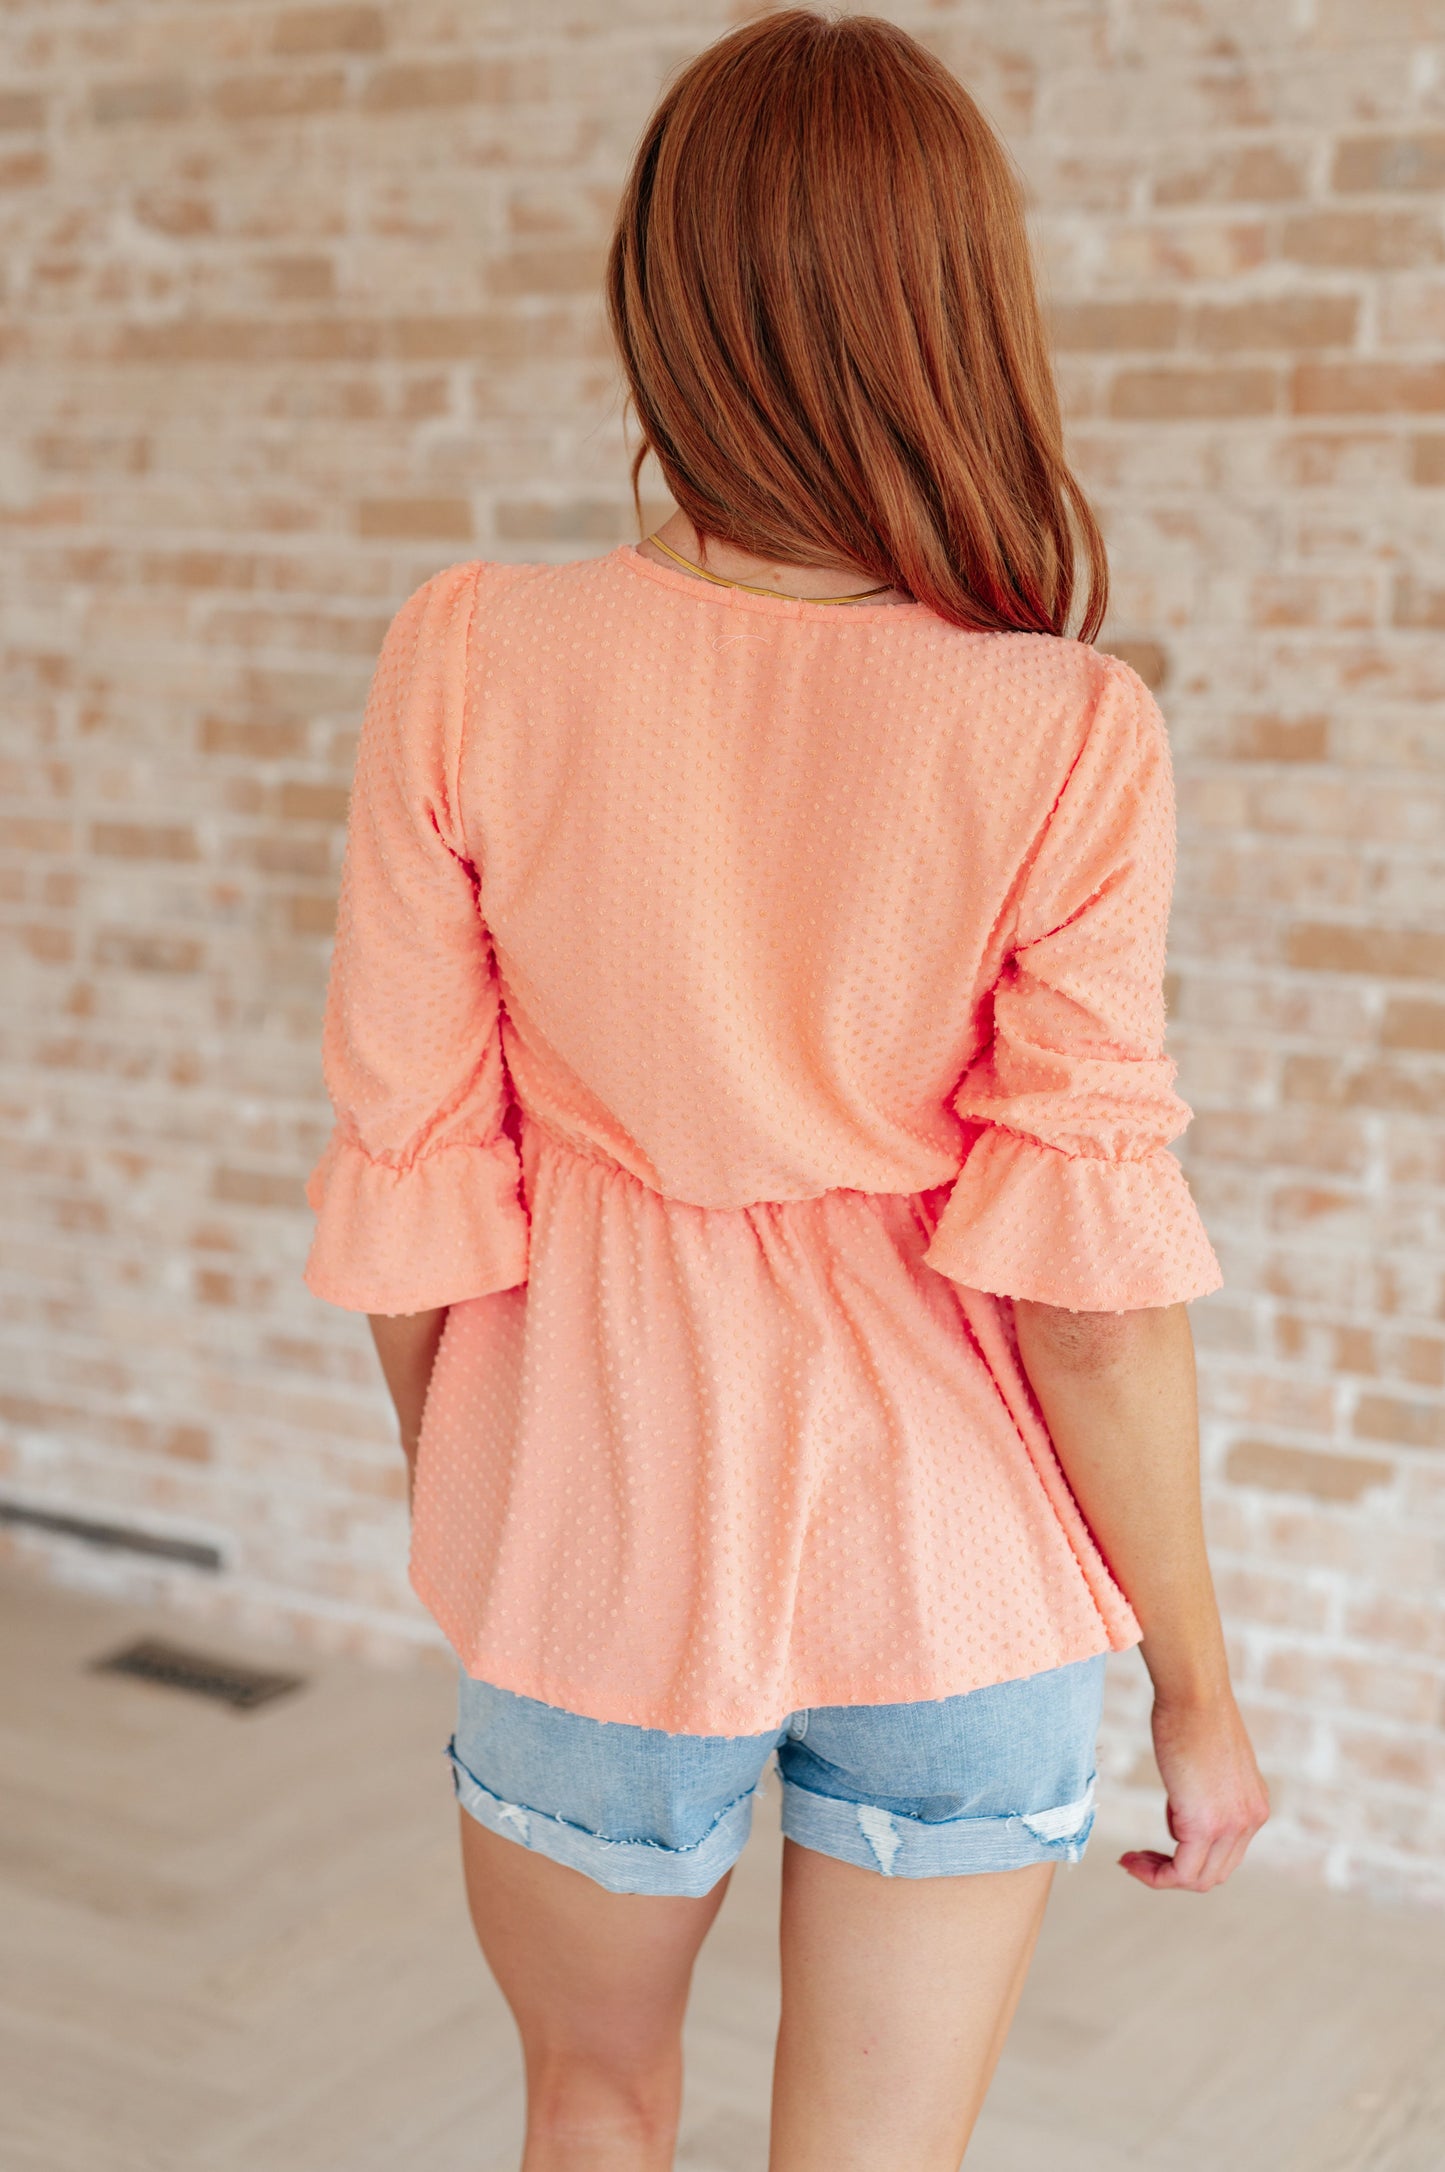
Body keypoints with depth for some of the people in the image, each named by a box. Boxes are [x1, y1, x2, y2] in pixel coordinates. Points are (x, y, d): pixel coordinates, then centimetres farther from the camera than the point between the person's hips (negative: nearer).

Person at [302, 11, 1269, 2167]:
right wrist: (1198, 1679, -1)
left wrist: (456, 1508, 12)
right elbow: (1085, 1275, -14)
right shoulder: (1063, 735, -16)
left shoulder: (471, 662, -13)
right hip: (958, 1575, -1)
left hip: (600, 1524, 1)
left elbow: (413, 1181, -7)